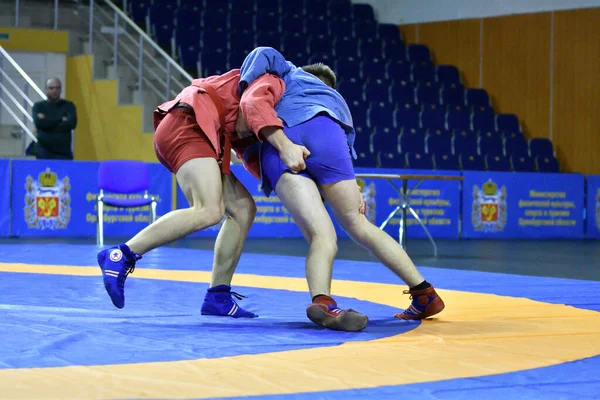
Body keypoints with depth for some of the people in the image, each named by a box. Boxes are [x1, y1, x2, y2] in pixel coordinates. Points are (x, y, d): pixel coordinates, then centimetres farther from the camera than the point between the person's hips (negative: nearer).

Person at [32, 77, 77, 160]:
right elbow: (38, 123, -9)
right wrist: (60, 119, -7)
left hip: (64, 153, 0)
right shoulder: (38, 106, 10)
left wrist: (47, 122, -7)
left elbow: (72, 123, -8)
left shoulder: (68, 106, 10)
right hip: (44, 153, 0)